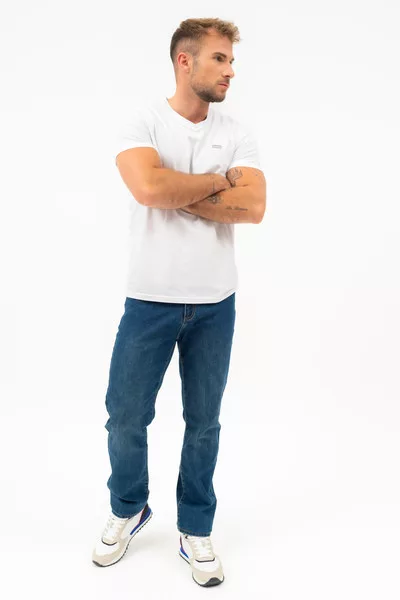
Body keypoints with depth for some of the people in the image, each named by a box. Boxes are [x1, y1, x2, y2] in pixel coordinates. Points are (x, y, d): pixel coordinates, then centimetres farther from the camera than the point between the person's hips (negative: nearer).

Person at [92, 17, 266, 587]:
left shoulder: (237, 133, 3)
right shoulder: (143, 122, -5)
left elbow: (253, 206, -13)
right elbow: (149, 187, -25)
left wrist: (176, 192, -15)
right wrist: (216, 182, -12)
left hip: (215, 303, 2)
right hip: (150, 300, -2)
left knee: (204, 422, 12)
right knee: (126, 418, 9)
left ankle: (196, 530, 32)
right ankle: (128, 509, 38)